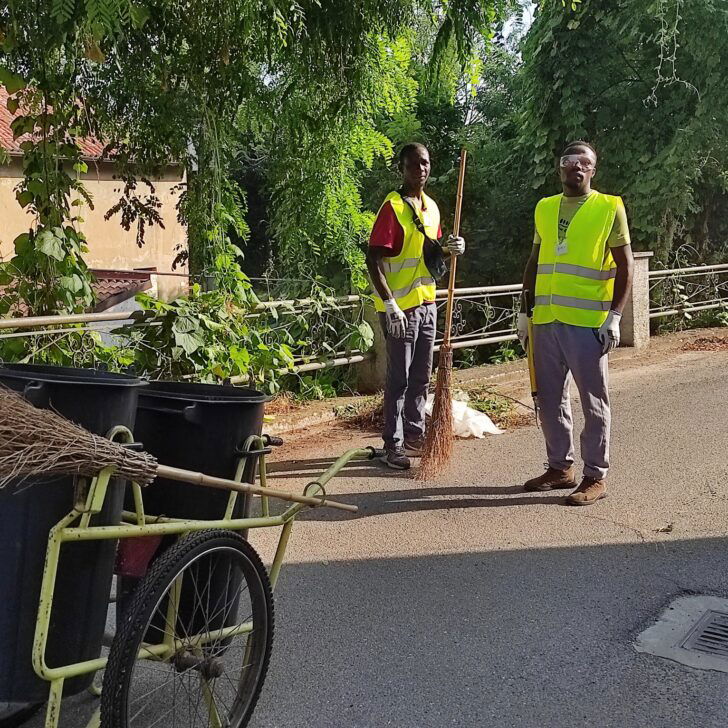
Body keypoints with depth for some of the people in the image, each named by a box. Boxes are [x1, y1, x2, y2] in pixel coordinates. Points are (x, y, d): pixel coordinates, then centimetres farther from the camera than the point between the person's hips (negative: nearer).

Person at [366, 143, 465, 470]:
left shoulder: (431, 207, 11)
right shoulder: (392, 207, -13)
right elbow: (373, 260, -18)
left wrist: (450, 249, 0)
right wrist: (390, 305, -23)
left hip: (427, 303, 7)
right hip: (400, 306, -7)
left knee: (421, 376, 14)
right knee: (399, 378, -1)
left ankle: (415, 436, 26)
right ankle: (393, 445, 8)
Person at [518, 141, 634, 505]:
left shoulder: (609, 208, -2)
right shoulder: (544, 208, 13)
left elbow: (625, 265, -3)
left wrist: (614, 316, -10)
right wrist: (525, 311, 14)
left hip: (587, 323, -5)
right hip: (545, 321, 5)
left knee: (594, 401, 2)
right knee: (550, 399, 12)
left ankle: (596, 476, 11)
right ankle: (560, 467, 25)